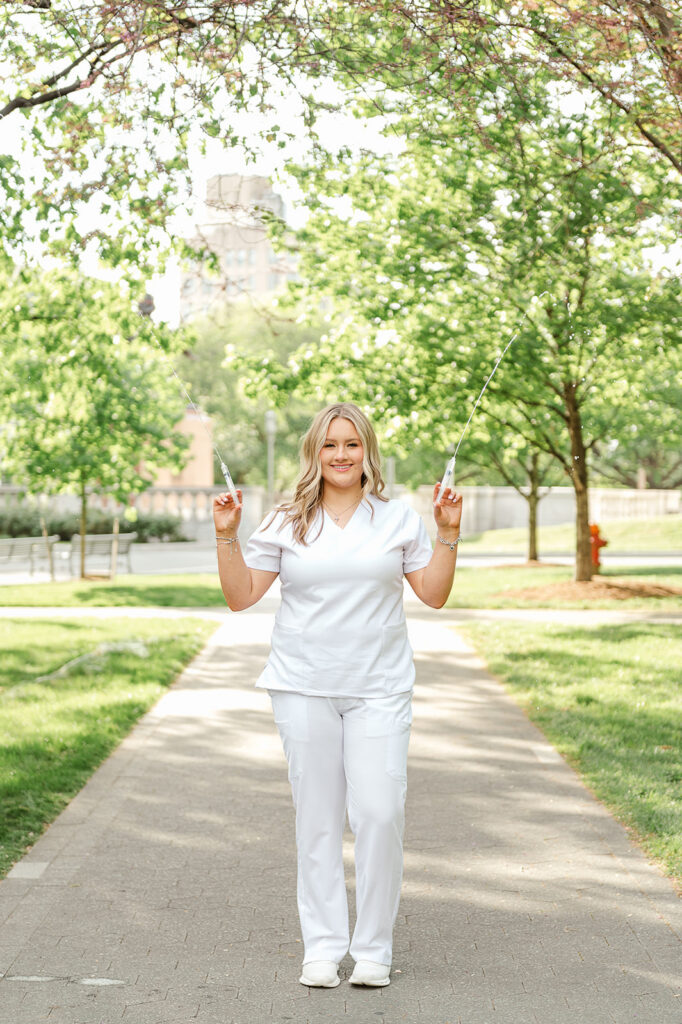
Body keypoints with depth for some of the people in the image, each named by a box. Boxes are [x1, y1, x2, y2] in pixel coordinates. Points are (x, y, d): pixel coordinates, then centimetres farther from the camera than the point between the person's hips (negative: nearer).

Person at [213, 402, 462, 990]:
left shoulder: (398, 520, 7)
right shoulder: (287, 524, 5)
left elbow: (435, 595, 7)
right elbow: (241, 597, 5)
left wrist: (448, 533, -2)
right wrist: (226, 536, -6)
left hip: (379, 689, 0)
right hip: (304, 688, 0)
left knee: (380, 812, -7)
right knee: (317, 818, 4)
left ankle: (373, 950, 6)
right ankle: (323, 948, 13)